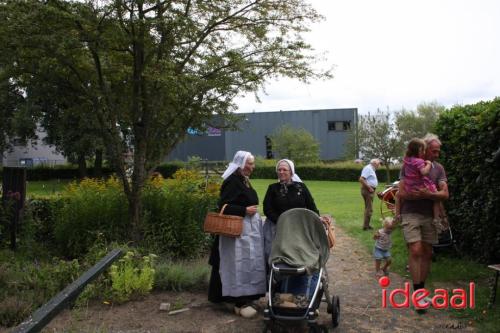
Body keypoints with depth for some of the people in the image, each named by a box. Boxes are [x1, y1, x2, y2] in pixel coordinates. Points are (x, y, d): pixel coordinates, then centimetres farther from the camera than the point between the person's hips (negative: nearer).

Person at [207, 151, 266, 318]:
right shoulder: (232, 181, -16)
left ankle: (245, 297, 25)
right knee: (240, 263, -5)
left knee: (248, 263, 14)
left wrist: (251, 210, 10)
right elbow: (223, 206, -21)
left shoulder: (244, 180, 12)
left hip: (249, 227, 10)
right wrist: (245, 210, -21)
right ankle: (239, 302, 2)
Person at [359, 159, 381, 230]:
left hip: (370, 190, 11)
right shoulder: (368, 168, -14)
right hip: (367, 190, -11)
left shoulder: (371, 169, 18)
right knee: (369, 209, -10)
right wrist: (369, 188, -21)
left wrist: (372, 188, 15)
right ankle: (366, 226, -6)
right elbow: (361, 179, -25)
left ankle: (366, 225, 21)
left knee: (368, 208, 15)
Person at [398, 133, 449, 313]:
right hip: (410, 214, -4)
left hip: (429, 216, 4)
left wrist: (428, 194, -21)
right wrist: (427, 195, -13)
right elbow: (402, 193, -9)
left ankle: (421, 290, 21)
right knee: (416, 251, -13)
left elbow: (445, 194, -2)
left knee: (427, 253, 8)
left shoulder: (438, 168, 6)